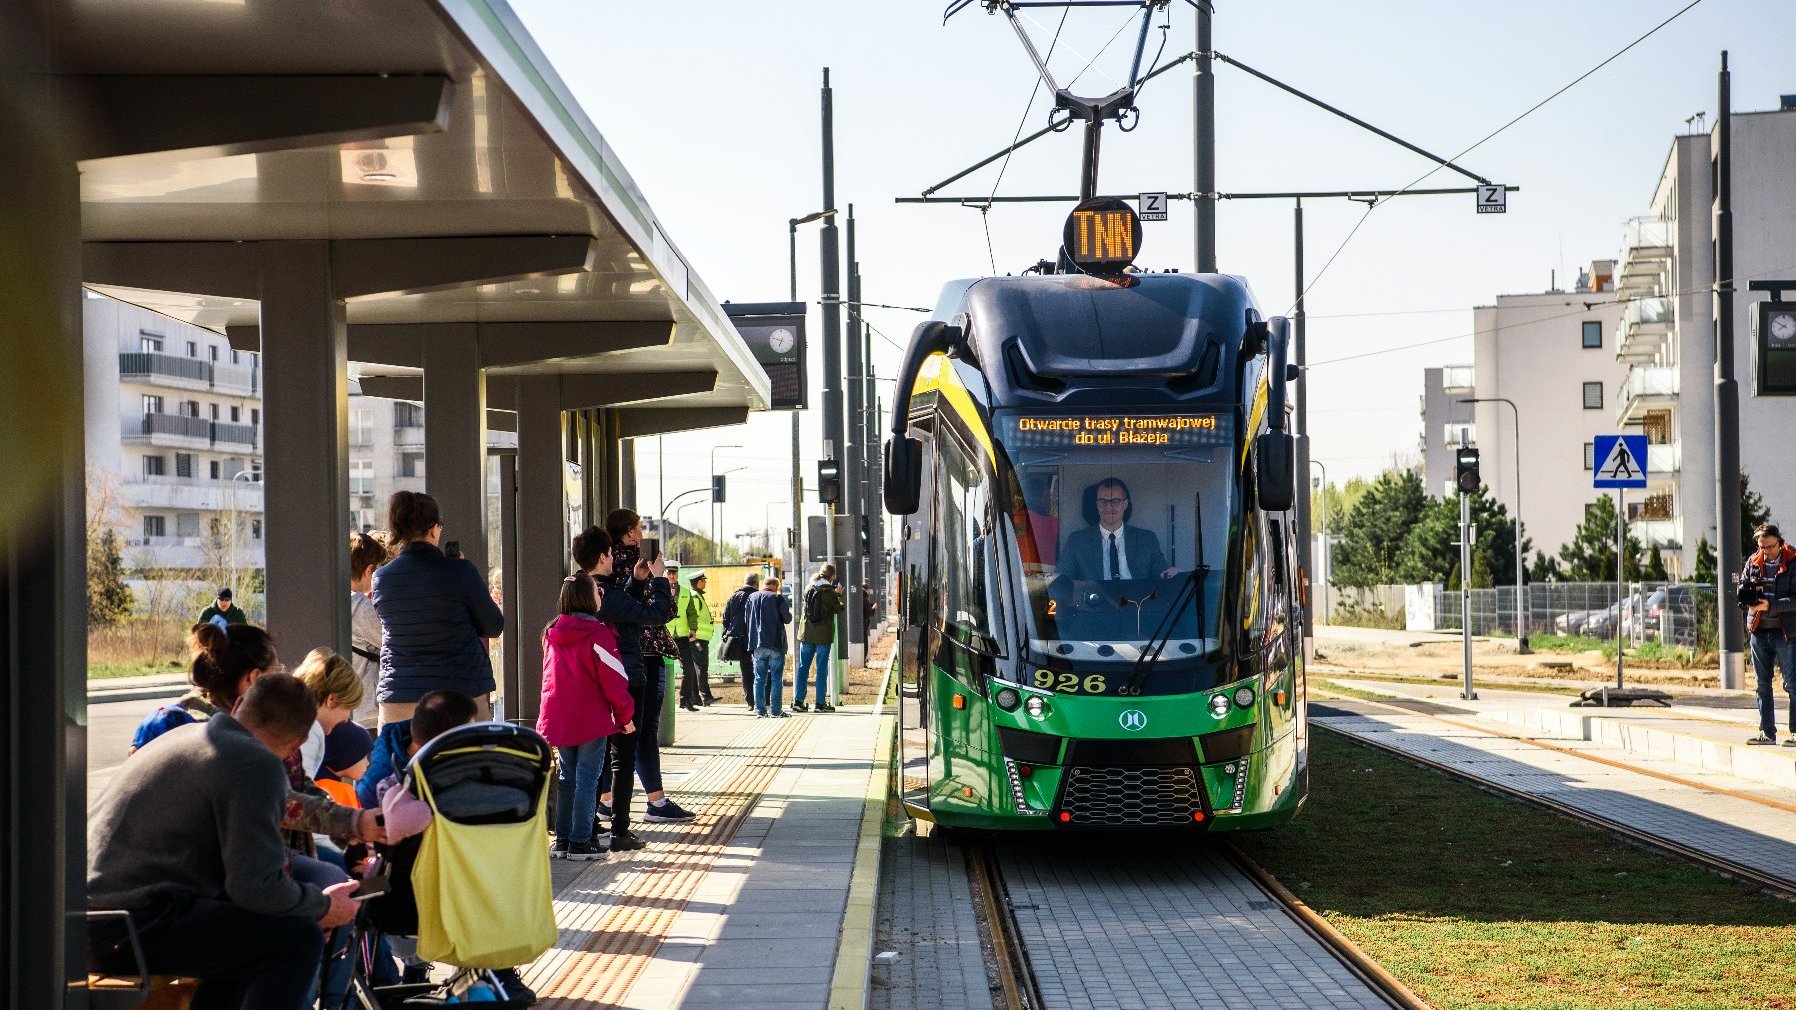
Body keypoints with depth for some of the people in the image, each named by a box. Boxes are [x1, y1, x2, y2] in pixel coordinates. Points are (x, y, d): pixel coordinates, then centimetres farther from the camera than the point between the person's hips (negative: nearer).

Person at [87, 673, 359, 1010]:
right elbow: (256, 887, -17)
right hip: (132, 928, -10)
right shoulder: (257, 765, -11)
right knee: (300, 939, -10)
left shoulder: (185, 734, 18)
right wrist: (324, 906, 0)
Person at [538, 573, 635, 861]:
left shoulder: (552, 634, 6)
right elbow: (614, 680, -13)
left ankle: (562, 840, 16)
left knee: (566, 777, 14)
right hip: (591, 720, -6)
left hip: (558, 718, 6)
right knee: (587, 778, 0)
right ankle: (580, 842, -1)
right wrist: (625, 715, -3)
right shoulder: (598, 634, -14)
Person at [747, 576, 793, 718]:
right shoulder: (778, 598, -6)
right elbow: (787, 619, -4)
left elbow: (747, 620, 13)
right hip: (776, 644, -4)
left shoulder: (752, 598, 7)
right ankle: (776, 710, -2)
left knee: (759, 678, 7)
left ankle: (760, 710, 4)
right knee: (776, 678, 1)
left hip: (757, 644, 4)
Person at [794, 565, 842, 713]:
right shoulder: (830, 593, -12)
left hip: (807, 634, 4)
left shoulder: (809, 589, 2)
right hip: (823, 636, -4)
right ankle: (821, 703, 3)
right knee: (822, 669, 2)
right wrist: (839, 594, 15)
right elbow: (840, 609, 0)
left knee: (803, 667, 9)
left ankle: (798, 701, 9)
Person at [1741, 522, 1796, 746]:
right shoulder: (1753, 562, 7)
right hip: (1759, 631, 5)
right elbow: (1741, 587, 14)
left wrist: (1770, 605, -23)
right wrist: (1748, 593, -9)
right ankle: (1767, 733, 16)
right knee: (1762, 685, 9)